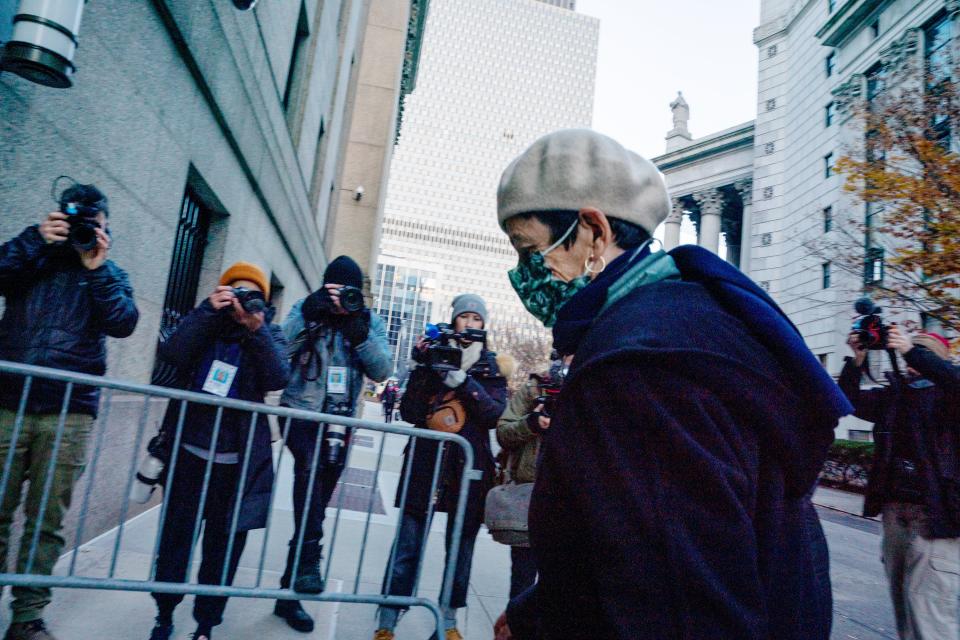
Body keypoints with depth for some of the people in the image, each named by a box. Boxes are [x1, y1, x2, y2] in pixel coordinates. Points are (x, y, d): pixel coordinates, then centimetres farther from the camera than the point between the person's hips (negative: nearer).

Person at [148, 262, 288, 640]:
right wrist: (208, 311, -20)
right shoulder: (204, 323, 5)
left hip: (237, 462, -1)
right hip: (189, 451, 1)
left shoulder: (269, 334, 2)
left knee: (224, 546, 9)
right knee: (175, 536, 13)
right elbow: (171, 354, -13)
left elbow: (278, 379, -15)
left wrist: (257, 330, -26)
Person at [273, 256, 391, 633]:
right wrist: (308, 317, -22)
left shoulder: (370, 321, 3)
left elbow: (381, 371, -8)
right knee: (310, 465, -35)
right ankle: (308, 559, -28)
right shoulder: (305, 310, 0)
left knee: (316, 505, 8)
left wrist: (358, 331, -20)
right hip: (301, 412, -2)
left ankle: (289, 594, 22)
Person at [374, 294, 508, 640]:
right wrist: (424, 368, -14)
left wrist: (461, 379, -19)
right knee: (407, 546, -1)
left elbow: (494, 415, -8)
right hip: (425, 462, -1)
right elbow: (409, 412, -1)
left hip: (469, 467, 1)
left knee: (461, 546, 11)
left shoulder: (490, 367, 7)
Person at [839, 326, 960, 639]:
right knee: (903, 602, 15)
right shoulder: (893, 393, 14)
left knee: (928, 606, -10)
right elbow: (850, 400, 6)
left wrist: (911, 350, -24)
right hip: (894, 508, 5)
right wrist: (857, 359, -5)